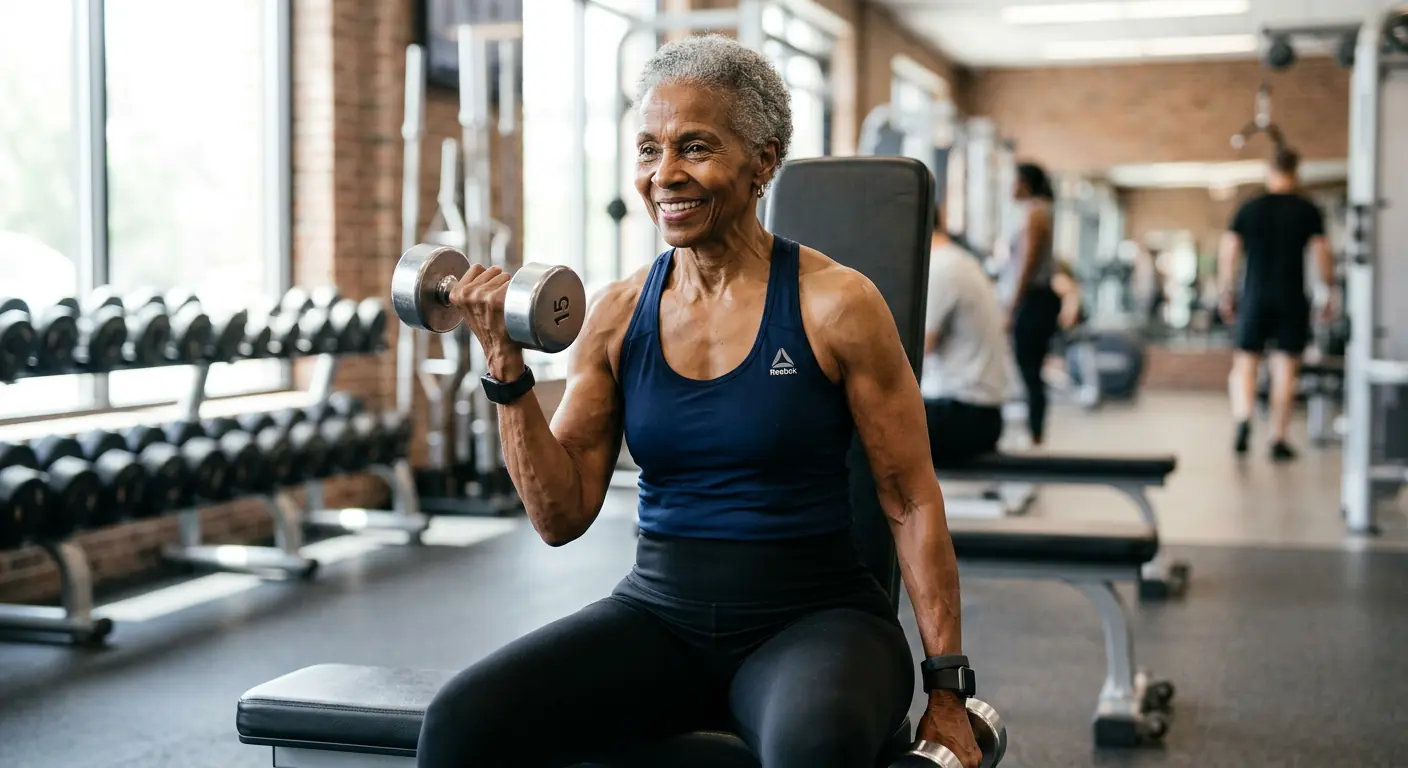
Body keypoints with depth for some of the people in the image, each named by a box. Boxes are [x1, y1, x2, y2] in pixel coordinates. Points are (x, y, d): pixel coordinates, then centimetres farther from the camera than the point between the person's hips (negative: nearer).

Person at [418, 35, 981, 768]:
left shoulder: (834, 303, -7)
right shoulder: (616, 313, 3)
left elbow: (913, 503, -3)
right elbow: (561, 516, 3)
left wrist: (946, 686, -6)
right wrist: (507, 368, -8)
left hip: (811, 616, -3)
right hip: (660, 612, 4)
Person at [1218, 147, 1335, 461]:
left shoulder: (1248, 208, 3)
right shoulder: (1308, 211, 0)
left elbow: (1228, 253, 2)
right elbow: (1323, 255, -2)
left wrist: (1227, 295, 10)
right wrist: (1328, 294, 9)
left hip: (1255, 295, 1)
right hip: (1292, 298, 0)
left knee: (1245, 363, 7)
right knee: (1285, 368, 4)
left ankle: (1243, 419, -18)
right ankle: (1278, 440, 7)